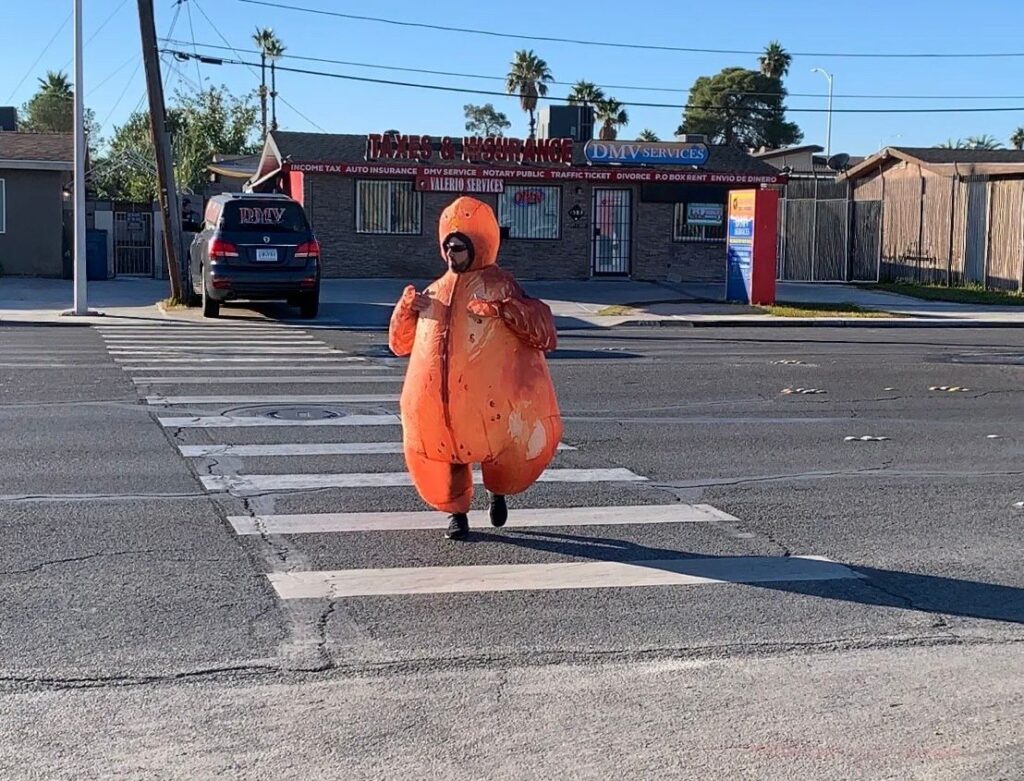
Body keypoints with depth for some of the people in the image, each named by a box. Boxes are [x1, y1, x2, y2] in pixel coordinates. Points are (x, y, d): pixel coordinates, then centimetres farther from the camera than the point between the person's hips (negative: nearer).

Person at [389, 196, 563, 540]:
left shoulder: (499, 286, 1)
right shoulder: (435, 291, 15)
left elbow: (543, 331, -7)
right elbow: (401, 343, 22)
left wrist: (506, 310, -21)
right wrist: (407, 308, 4)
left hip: (486, 398, -4)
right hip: (435, 401, 4)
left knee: (500, 453, 1)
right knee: (444, 456, 6)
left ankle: (498, 493, 33)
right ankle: (457, 513, 26)